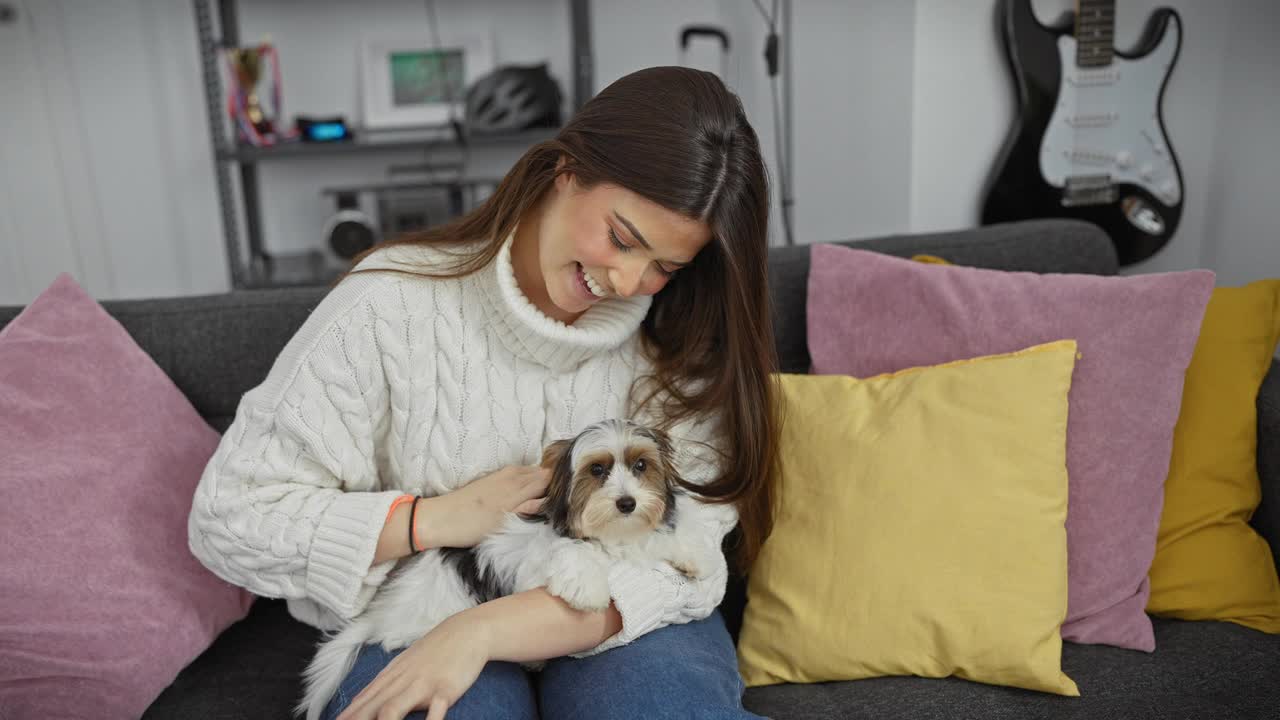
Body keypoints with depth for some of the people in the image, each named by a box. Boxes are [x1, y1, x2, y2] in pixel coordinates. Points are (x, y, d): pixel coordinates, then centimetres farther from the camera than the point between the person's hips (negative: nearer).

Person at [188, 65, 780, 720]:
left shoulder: (680, 335, -7)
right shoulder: (390, 304, -11)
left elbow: (685, 560, -14)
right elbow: (228, 517, -7)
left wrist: (484, 629, -26)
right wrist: (437, 518, -15)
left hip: (616, 631, 3)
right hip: (421, 625, -2)